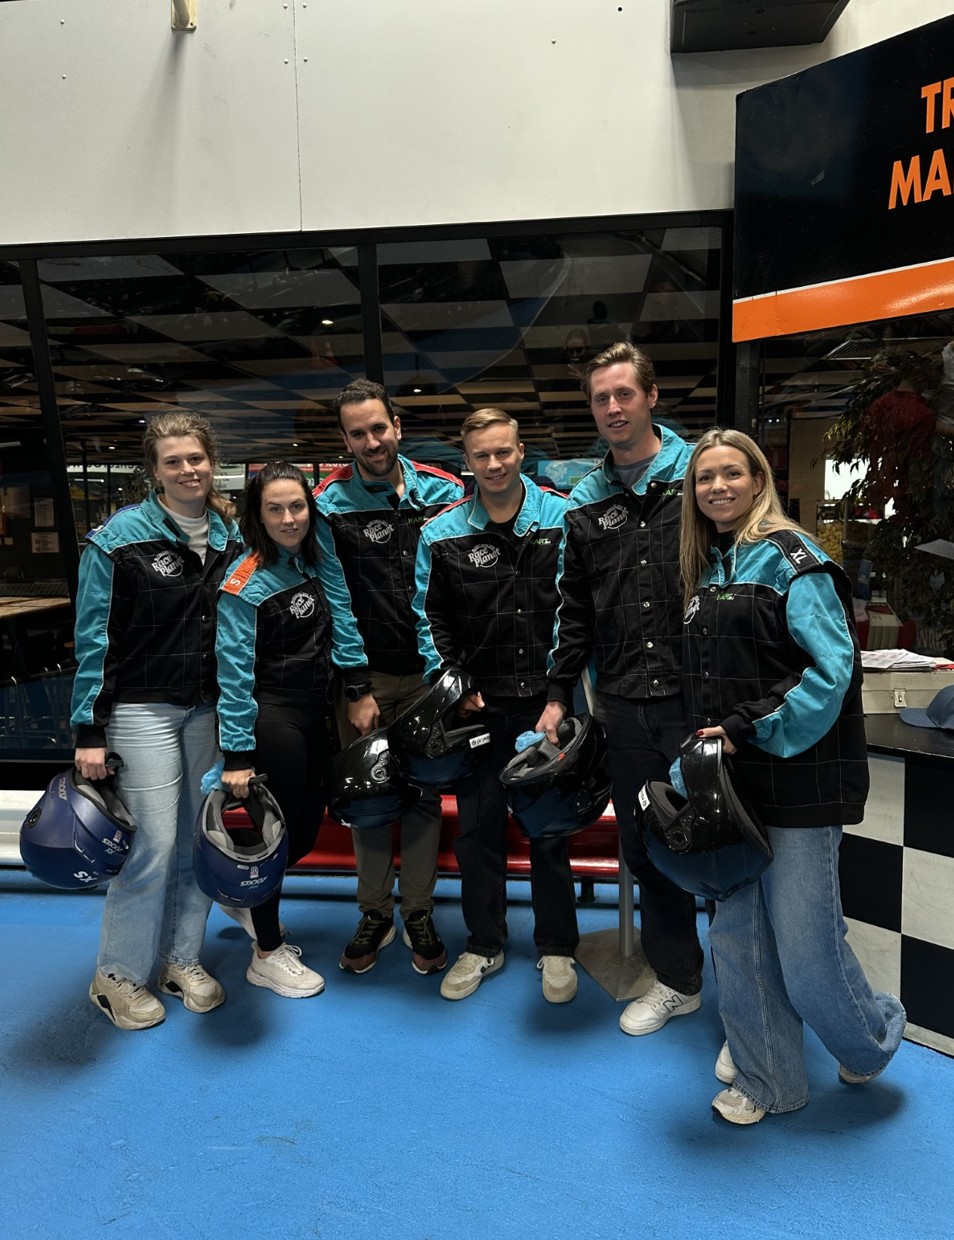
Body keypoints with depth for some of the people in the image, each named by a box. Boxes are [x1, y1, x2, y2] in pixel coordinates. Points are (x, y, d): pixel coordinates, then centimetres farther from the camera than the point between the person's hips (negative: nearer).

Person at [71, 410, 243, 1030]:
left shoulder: (232, 536, 4)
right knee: (153, 844, -3)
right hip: (142, 709, -4)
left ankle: (183, 959, 29)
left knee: (199, 840, 10)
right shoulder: (119, 538, -10)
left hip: (210, 710, 5)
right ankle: (118, 977, 18)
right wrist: (90, 731, -10)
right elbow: (95, 637, -8)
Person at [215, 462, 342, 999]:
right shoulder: (245, 584, -16)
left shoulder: (312, 561, 5)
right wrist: (238, 754, -17)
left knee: (307, 829, 16)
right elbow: (235, 672, -17)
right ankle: (267, 955, 25)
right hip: (271, 718, -7)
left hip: (314, 713, 7)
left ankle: (246, 896, 45)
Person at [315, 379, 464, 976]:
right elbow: (337, 604, -6)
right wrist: (358, 689, -7)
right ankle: (375, 914, 24)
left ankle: (419, 915, 23)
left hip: (430, 669, 1)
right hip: (364, 673, 0)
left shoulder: (444, 492, -2)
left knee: (426, 792, 8)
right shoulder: (330, 504, -5)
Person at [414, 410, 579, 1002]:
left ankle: (557, 947, 29)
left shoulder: (562, 519, -3)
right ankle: (484, 945, 31)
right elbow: (430, 618, 6)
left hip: (546, 699, -1)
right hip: (478, 705, 2)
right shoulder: (442, 534, 2)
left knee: (550, 824, 10)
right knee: (477, 826, 12)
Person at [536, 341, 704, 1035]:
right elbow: (576, 612, 15)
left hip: (699, 696, -4)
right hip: (625, 705, 5)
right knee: (645, 845, 13)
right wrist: (559, 695, 11)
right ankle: (677, 980, 32)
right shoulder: (586, 505, 11)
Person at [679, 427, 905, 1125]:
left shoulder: (788, 556, -9)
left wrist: (752, 732, -18)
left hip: (797, 781, -7)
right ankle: (767, 1080, 29)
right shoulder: (709, 568, 14)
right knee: (737, 936, 11)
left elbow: (831, 667, -18)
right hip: (732, 783, 7)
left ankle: (873, 1035, 34)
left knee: (804, 942, 2)